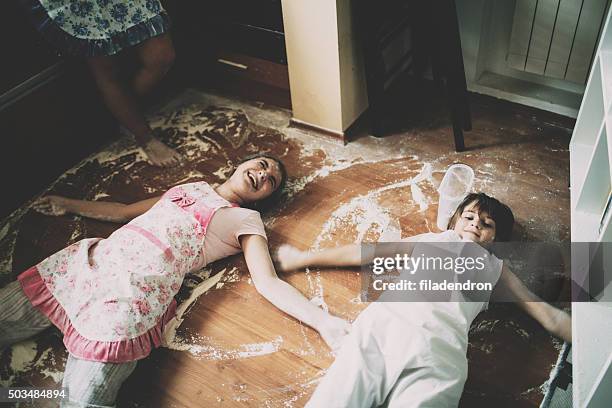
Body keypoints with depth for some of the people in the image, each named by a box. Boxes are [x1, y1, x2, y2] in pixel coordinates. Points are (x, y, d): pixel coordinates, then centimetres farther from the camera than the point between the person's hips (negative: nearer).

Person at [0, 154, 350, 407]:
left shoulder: (246, 220, 8)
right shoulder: (193, 187, 24)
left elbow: (268, 282, -4)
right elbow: (126, 211, 33)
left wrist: (322, 320, -20)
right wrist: (69, 205, 42)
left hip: (132, 293, -6)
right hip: (88, 259, 6)